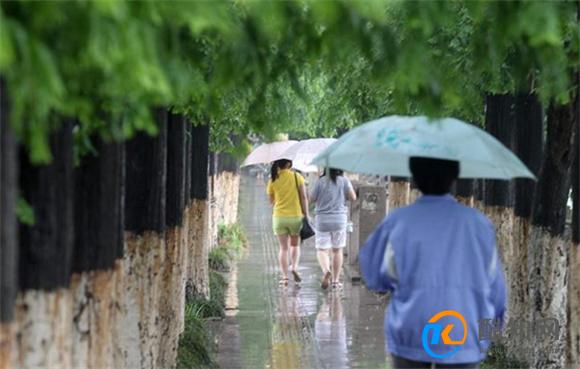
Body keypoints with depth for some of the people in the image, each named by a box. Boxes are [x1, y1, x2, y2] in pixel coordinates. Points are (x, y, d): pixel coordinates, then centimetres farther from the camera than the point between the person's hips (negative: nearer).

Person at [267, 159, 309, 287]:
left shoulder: (273, 180, -1)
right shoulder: (297, 177, -4)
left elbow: (271, 201, 9)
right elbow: (304, 198, -6)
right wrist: (306, 215, -1)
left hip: (279, 217, 1)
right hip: (296, 215, -1)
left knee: (283, 247, 5)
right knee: (295, 244, 19)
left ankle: (284, 276, -2)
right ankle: (294, 267, -3)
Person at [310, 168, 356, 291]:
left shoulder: (320, 181, -5)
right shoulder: (344, 181, -3)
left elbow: (312, 199, 0)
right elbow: (353, 197, -6)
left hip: (322, 220, -1)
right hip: (339, 219, 1)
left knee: (321, 249, 1)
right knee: (337, 250, 12)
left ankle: (326, 270, -28)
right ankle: (336, 280, 13)